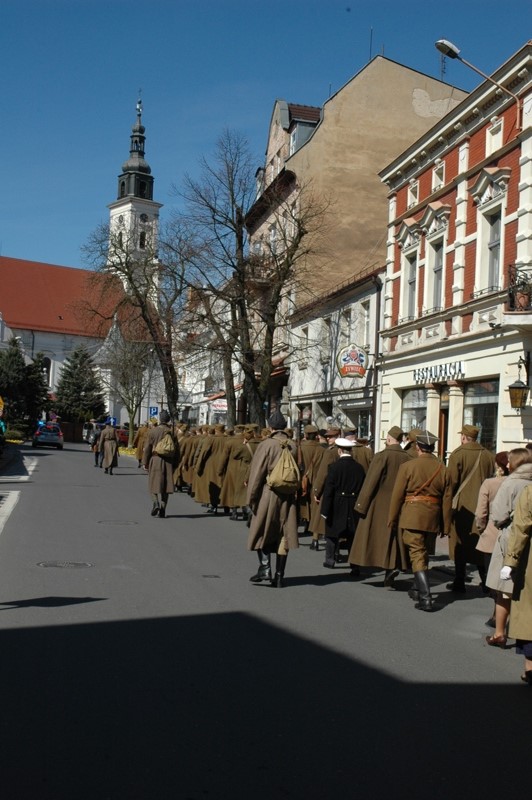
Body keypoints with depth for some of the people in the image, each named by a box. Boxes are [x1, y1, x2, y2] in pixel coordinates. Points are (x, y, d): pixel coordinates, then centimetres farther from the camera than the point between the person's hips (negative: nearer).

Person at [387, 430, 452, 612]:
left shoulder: (407, 466, -7)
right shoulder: (443, 469, 3)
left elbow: (397, 495, -5)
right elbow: (447, 500, 6)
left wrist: (392, 519, 5)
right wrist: (445, 526, 13)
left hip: (412, 517, -4)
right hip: (433, 518, 4)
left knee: (417, 555, -4)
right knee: (424, 554, 20)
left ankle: (425, 598, -12)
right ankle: (418, 589, 35)